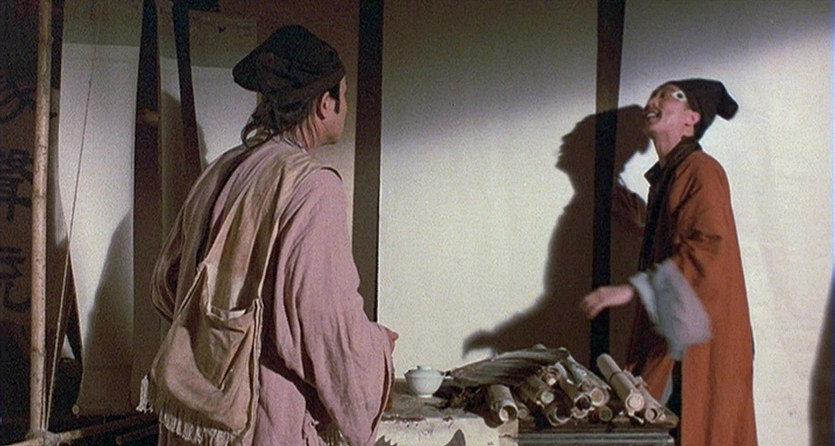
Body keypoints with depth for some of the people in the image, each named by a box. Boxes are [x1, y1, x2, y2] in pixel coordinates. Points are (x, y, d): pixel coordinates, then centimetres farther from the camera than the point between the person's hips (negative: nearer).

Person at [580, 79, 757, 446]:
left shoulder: (701, 171, -12)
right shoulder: (666, 176, 16)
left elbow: (710, 246, -25)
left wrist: (632, 289, -29)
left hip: (701, 340, -9)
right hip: (670, 335, 9)